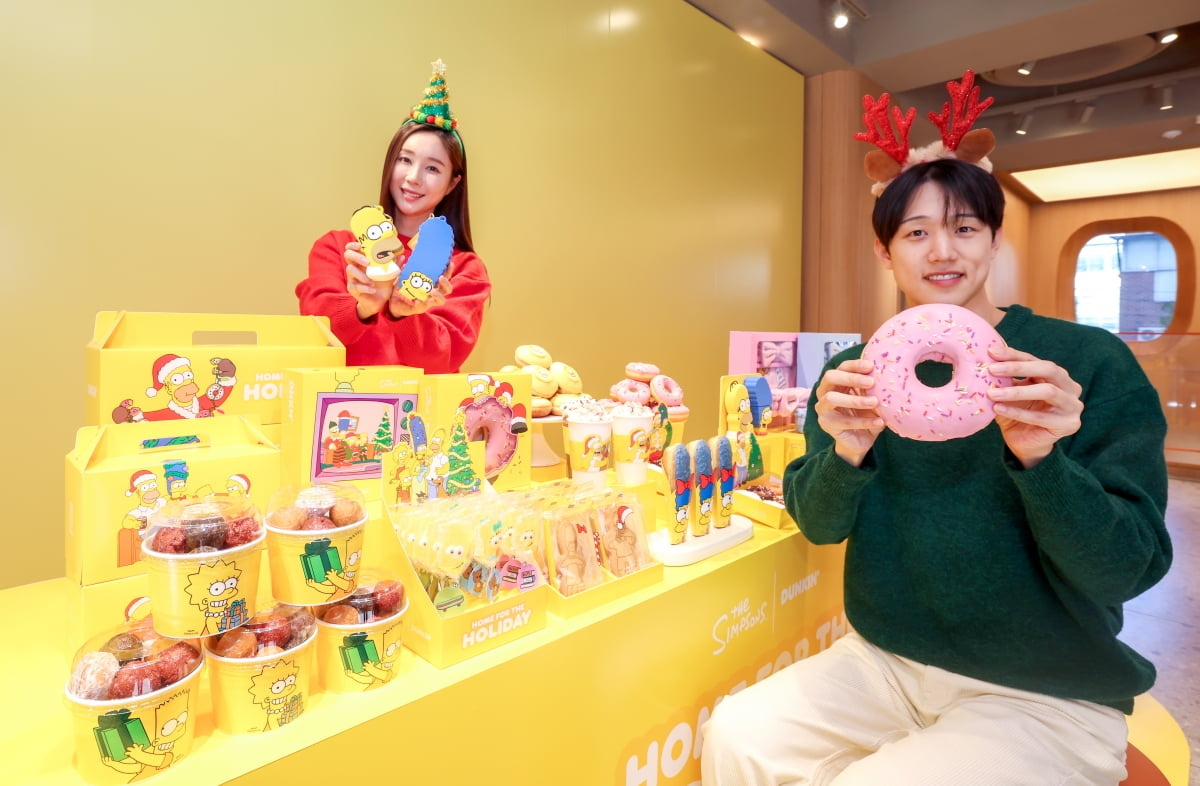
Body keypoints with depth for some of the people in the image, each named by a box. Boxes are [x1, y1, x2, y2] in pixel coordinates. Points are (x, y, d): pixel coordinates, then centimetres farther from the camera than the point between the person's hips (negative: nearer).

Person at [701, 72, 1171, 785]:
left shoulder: (1090, 362, -10)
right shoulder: (857, 372, -1)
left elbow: (1127, 570, -12)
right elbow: (818, 524, -6)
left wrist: (1039, 459, -31)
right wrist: (847, 451, -27)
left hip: (1045, 700, -2)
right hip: (884, 662, 3)